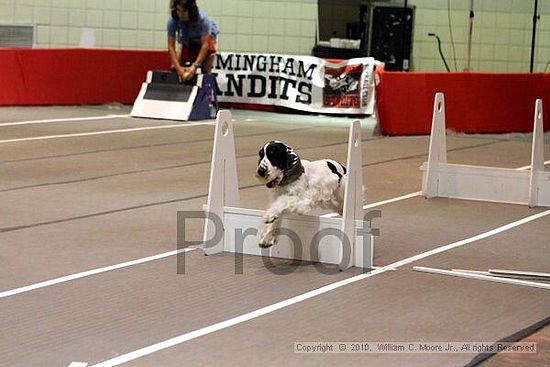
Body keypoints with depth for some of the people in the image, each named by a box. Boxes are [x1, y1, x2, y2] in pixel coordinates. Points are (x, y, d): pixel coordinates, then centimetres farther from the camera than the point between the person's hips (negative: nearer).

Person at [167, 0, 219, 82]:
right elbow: (171, 46, -30)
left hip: (206, 39, -3)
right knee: (174, 68, -6)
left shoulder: (202, 19, -38)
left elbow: (205, 45, -37)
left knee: (205, 72, -13)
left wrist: (195, 66, -47)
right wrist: (178, 67, -41)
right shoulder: (172, 21, -32)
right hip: (187, 42, 3)